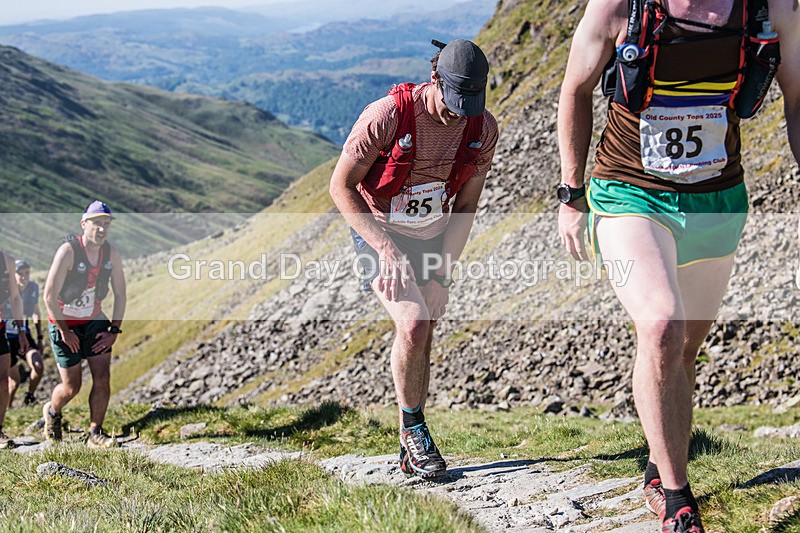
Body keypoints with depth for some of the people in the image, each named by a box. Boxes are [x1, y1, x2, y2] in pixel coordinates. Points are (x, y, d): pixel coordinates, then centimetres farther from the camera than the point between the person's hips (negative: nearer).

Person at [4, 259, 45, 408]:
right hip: (7, 336, -4)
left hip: (24, 334, 4)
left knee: (39, 367, -17)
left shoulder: (33, 287, -4)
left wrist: (40, 338, 12)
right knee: (14, 381, -3)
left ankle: (29, 396, 10)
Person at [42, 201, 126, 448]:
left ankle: (95, 434, 6)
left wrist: (115, 330, -4)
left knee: (103, 378, -7)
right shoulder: (68, 251, -23)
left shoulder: (111, 253, -7)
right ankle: (52, 412, 34)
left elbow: (120, 294, 2)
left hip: (94, 320, 4)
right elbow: (49, 295, -21)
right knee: (72, 387, 1)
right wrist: (64, 331, -16)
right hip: (64, 323, -4)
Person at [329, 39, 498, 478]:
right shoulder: (387, 116, -27)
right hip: (378, 232, -4)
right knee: (413, 325, -22)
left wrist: (443, 274, -10)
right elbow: (341, 186, -19)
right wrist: (387, 249, -25)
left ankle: (410, 452, 19)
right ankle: (412, 426, 0)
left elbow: (465, 206, -2)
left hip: (432, 239, 4)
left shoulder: (482, 129, -13)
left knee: (422, 341, 6)